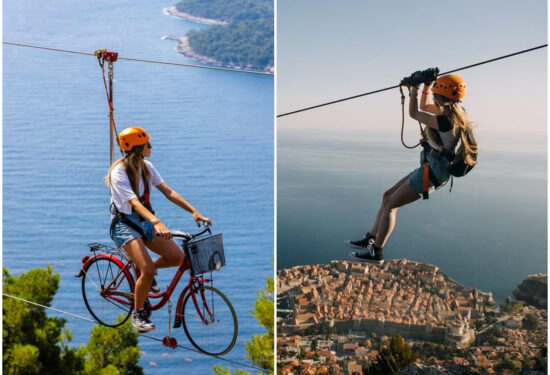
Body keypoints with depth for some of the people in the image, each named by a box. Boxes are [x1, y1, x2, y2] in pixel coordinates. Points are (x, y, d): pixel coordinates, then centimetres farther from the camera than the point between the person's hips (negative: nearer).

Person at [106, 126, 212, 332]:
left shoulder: (146, 167, 3)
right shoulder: (119, 172, -18)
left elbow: (168, 192, 0)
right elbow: (134, 202, -31)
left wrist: (194, 211, -11)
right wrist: (156, 222, -46)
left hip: (144, 221, 7)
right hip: (124, 224, -7)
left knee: (177, 257, -8)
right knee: (148, 270, -22)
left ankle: (144, 271, 19)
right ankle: (138, 314, 1)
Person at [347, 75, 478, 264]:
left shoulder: (446, 121, -26)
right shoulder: (454, 111, 5)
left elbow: (414, 113, -16)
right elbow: (425, 107, 21)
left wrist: (414, 89, -6)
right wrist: (426, 86, 10)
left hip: (431, 173, -10)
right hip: (431, 168, 10)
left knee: (390, 205, -4)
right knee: (388, 196, 15)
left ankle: (376, 252, 4)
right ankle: (371, 238, 23)